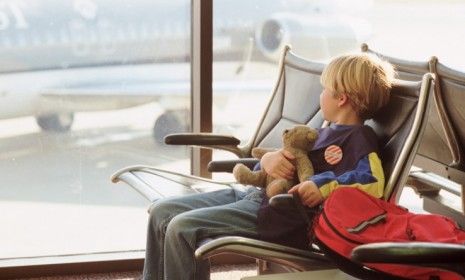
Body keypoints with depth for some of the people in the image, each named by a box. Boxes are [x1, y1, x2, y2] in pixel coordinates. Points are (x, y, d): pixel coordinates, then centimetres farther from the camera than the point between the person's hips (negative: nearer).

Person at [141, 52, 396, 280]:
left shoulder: (359, 138, -5)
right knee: (162, 212, 6)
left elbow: (373, 182, -23)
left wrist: (324, 187, -31)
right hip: (255, 194, 10)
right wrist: (268, 159, 1)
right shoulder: (327, 132, 24)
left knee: (182, 228, -22)